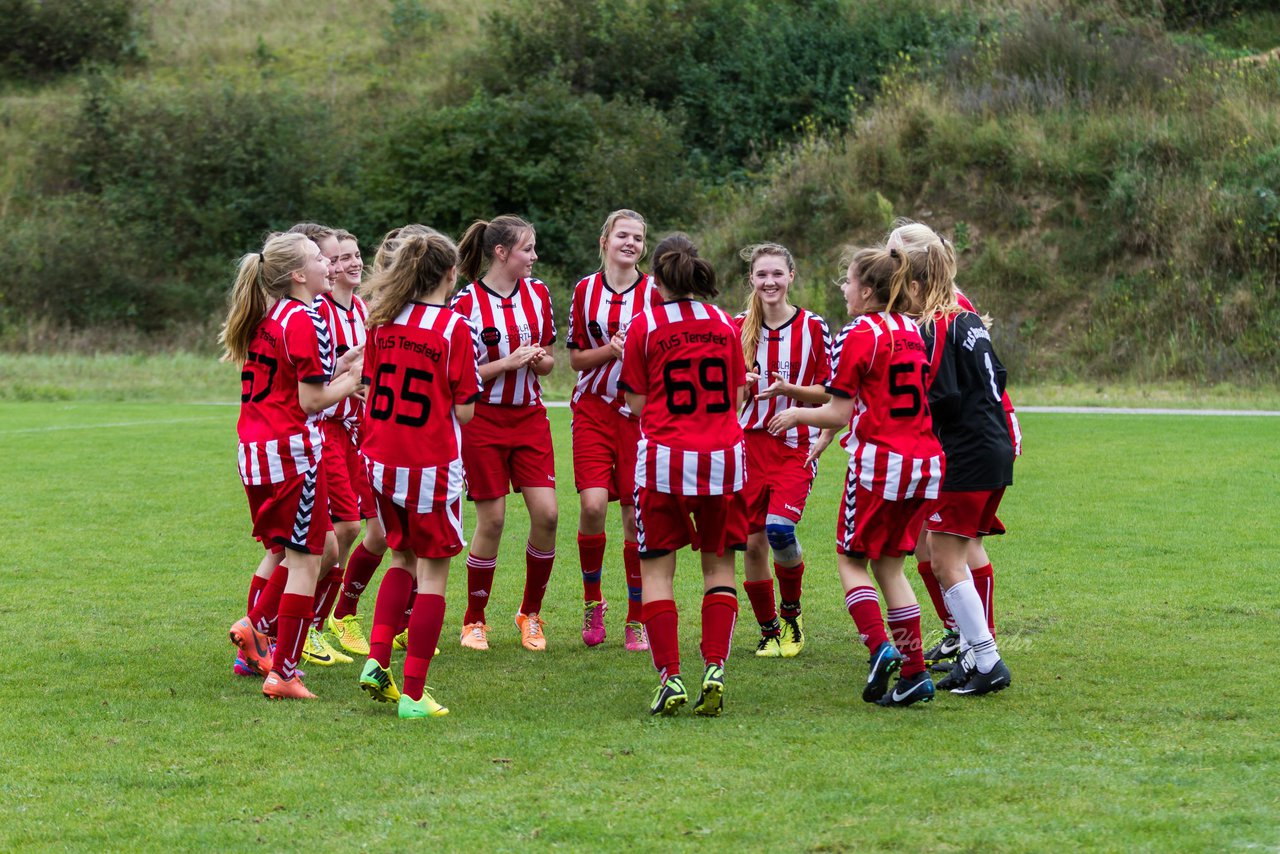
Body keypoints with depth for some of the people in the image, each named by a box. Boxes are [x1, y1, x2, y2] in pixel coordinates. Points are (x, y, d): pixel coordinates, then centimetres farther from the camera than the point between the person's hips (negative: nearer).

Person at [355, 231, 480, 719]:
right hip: (431, 464, -5)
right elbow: (464, 410, -11)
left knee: (402, 559, 22)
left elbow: (371, 387, 9)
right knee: (433, 572, 4)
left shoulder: (383, 322, 3)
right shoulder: (454, 328, -12)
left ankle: (377, 660, 7)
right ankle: (413, 693, 1)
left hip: (380, 461, 5)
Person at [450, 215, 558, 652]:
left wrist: (540, 360, -7)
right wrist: (508, 362, -19)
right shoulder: (466, 302, -11)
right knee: (491, 520, -3)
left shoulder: (537, 293, 6)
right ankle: (474, 620, 14)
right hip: (483, 418, -4)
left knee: (546, 514, -6)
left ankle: (530, 614, 12)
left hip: (529, 417, 4)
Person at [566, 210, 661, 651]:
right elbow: (576, 358, 8)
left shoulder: (655, 292, 2)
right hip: (593, 410, 1)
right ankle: (592, 600, 9)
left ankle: (636, 620, 9)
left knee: (636, 514, -2)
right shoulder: (585, 290, 6)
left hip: (640, 412, 0)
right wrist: (610, 350, -10)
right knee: (592, 503, -15)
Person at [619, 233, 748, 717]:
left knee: (657, 568, 5)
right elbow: (736, 398, 13)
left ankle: (669, 677, -5)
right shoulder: (725, 325, 6)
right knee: (719, 564, 12)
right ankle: (715, 670, -1)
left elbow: (637, 404, -1)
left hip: (664, 456, -2)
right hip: (724, 455, 3)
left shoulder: (645, 325, -3)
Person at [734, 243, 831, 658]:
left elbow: (829, 394, -1)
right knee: (752, 542, 0)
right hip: (749, 444, 3)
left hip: (795, 446, -3)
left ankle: (792, 614, 5)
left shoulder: (812, 327, -3)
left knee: (780, 530, -21)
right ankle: (768, 631, 18)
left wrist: (788, 389, -18)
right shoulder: (738, 327, 5)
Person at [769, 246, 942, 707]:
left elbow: (840, 413, -9)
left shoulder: (857, 336, -9)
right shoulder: (912, 331, 11)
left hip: (879, 461, -6)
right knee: (889, 565, 13)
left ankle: (879, 646, -13)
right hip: (925, 461, 6)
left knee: (852, 559, 8)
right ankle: (914, 672, 6)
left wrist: (797, 414, 9)